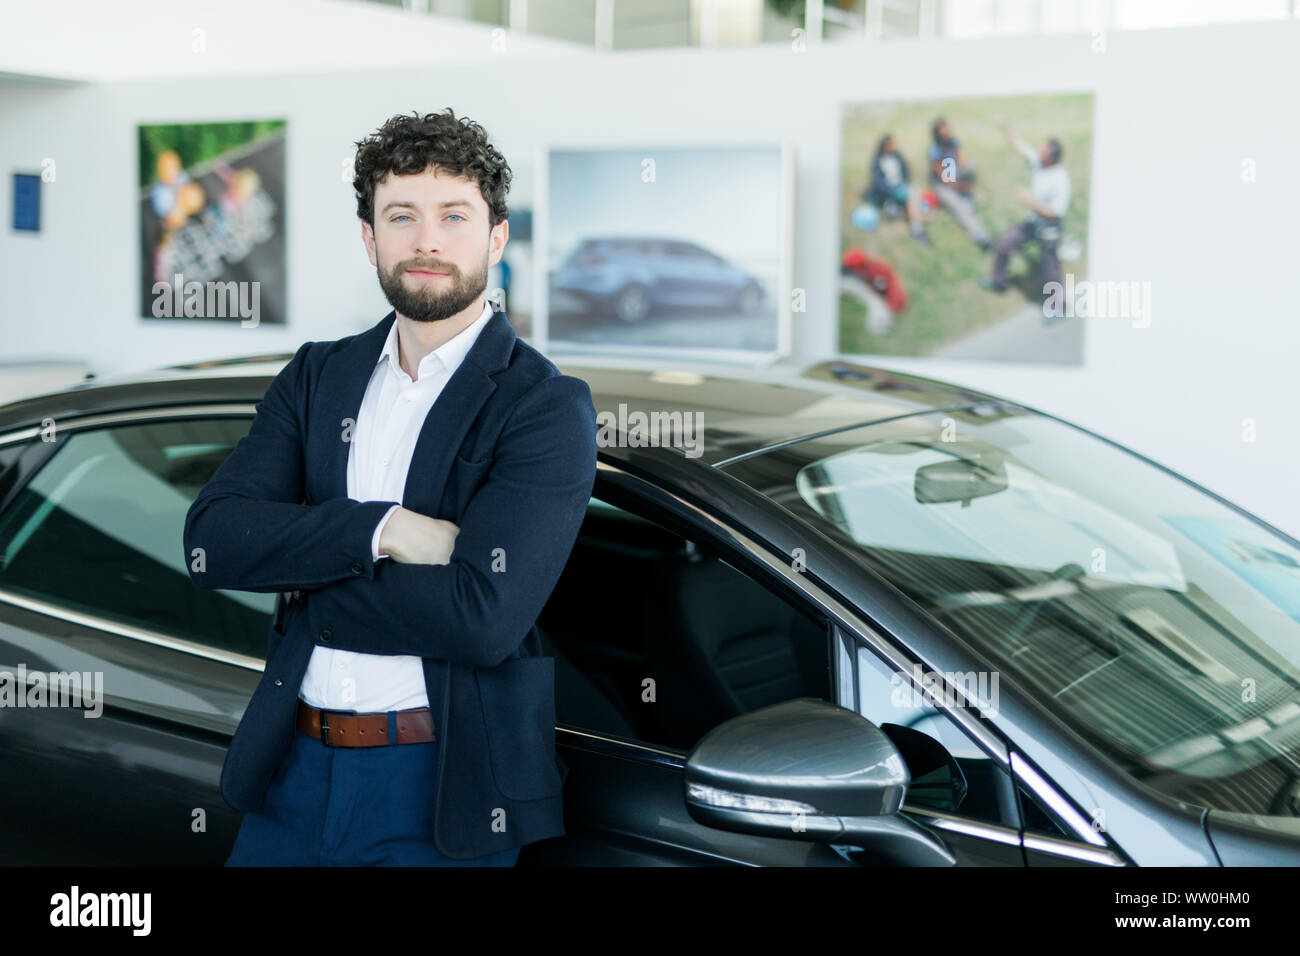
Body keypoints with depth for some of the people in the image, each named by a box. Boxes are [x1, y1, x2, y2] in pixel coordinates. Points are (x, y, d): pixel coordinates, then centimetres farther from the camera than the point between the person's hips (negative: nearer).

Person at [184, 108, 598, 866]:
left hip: (441, 787, -4)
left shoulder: (548, 406, -11)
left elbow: (484, 617, -23)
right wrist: (380, 529, -19)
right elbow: (211, 540, -5)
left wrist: (304, 582, -11)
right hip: (292, 771, 5)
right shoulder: (317, 376, 7)